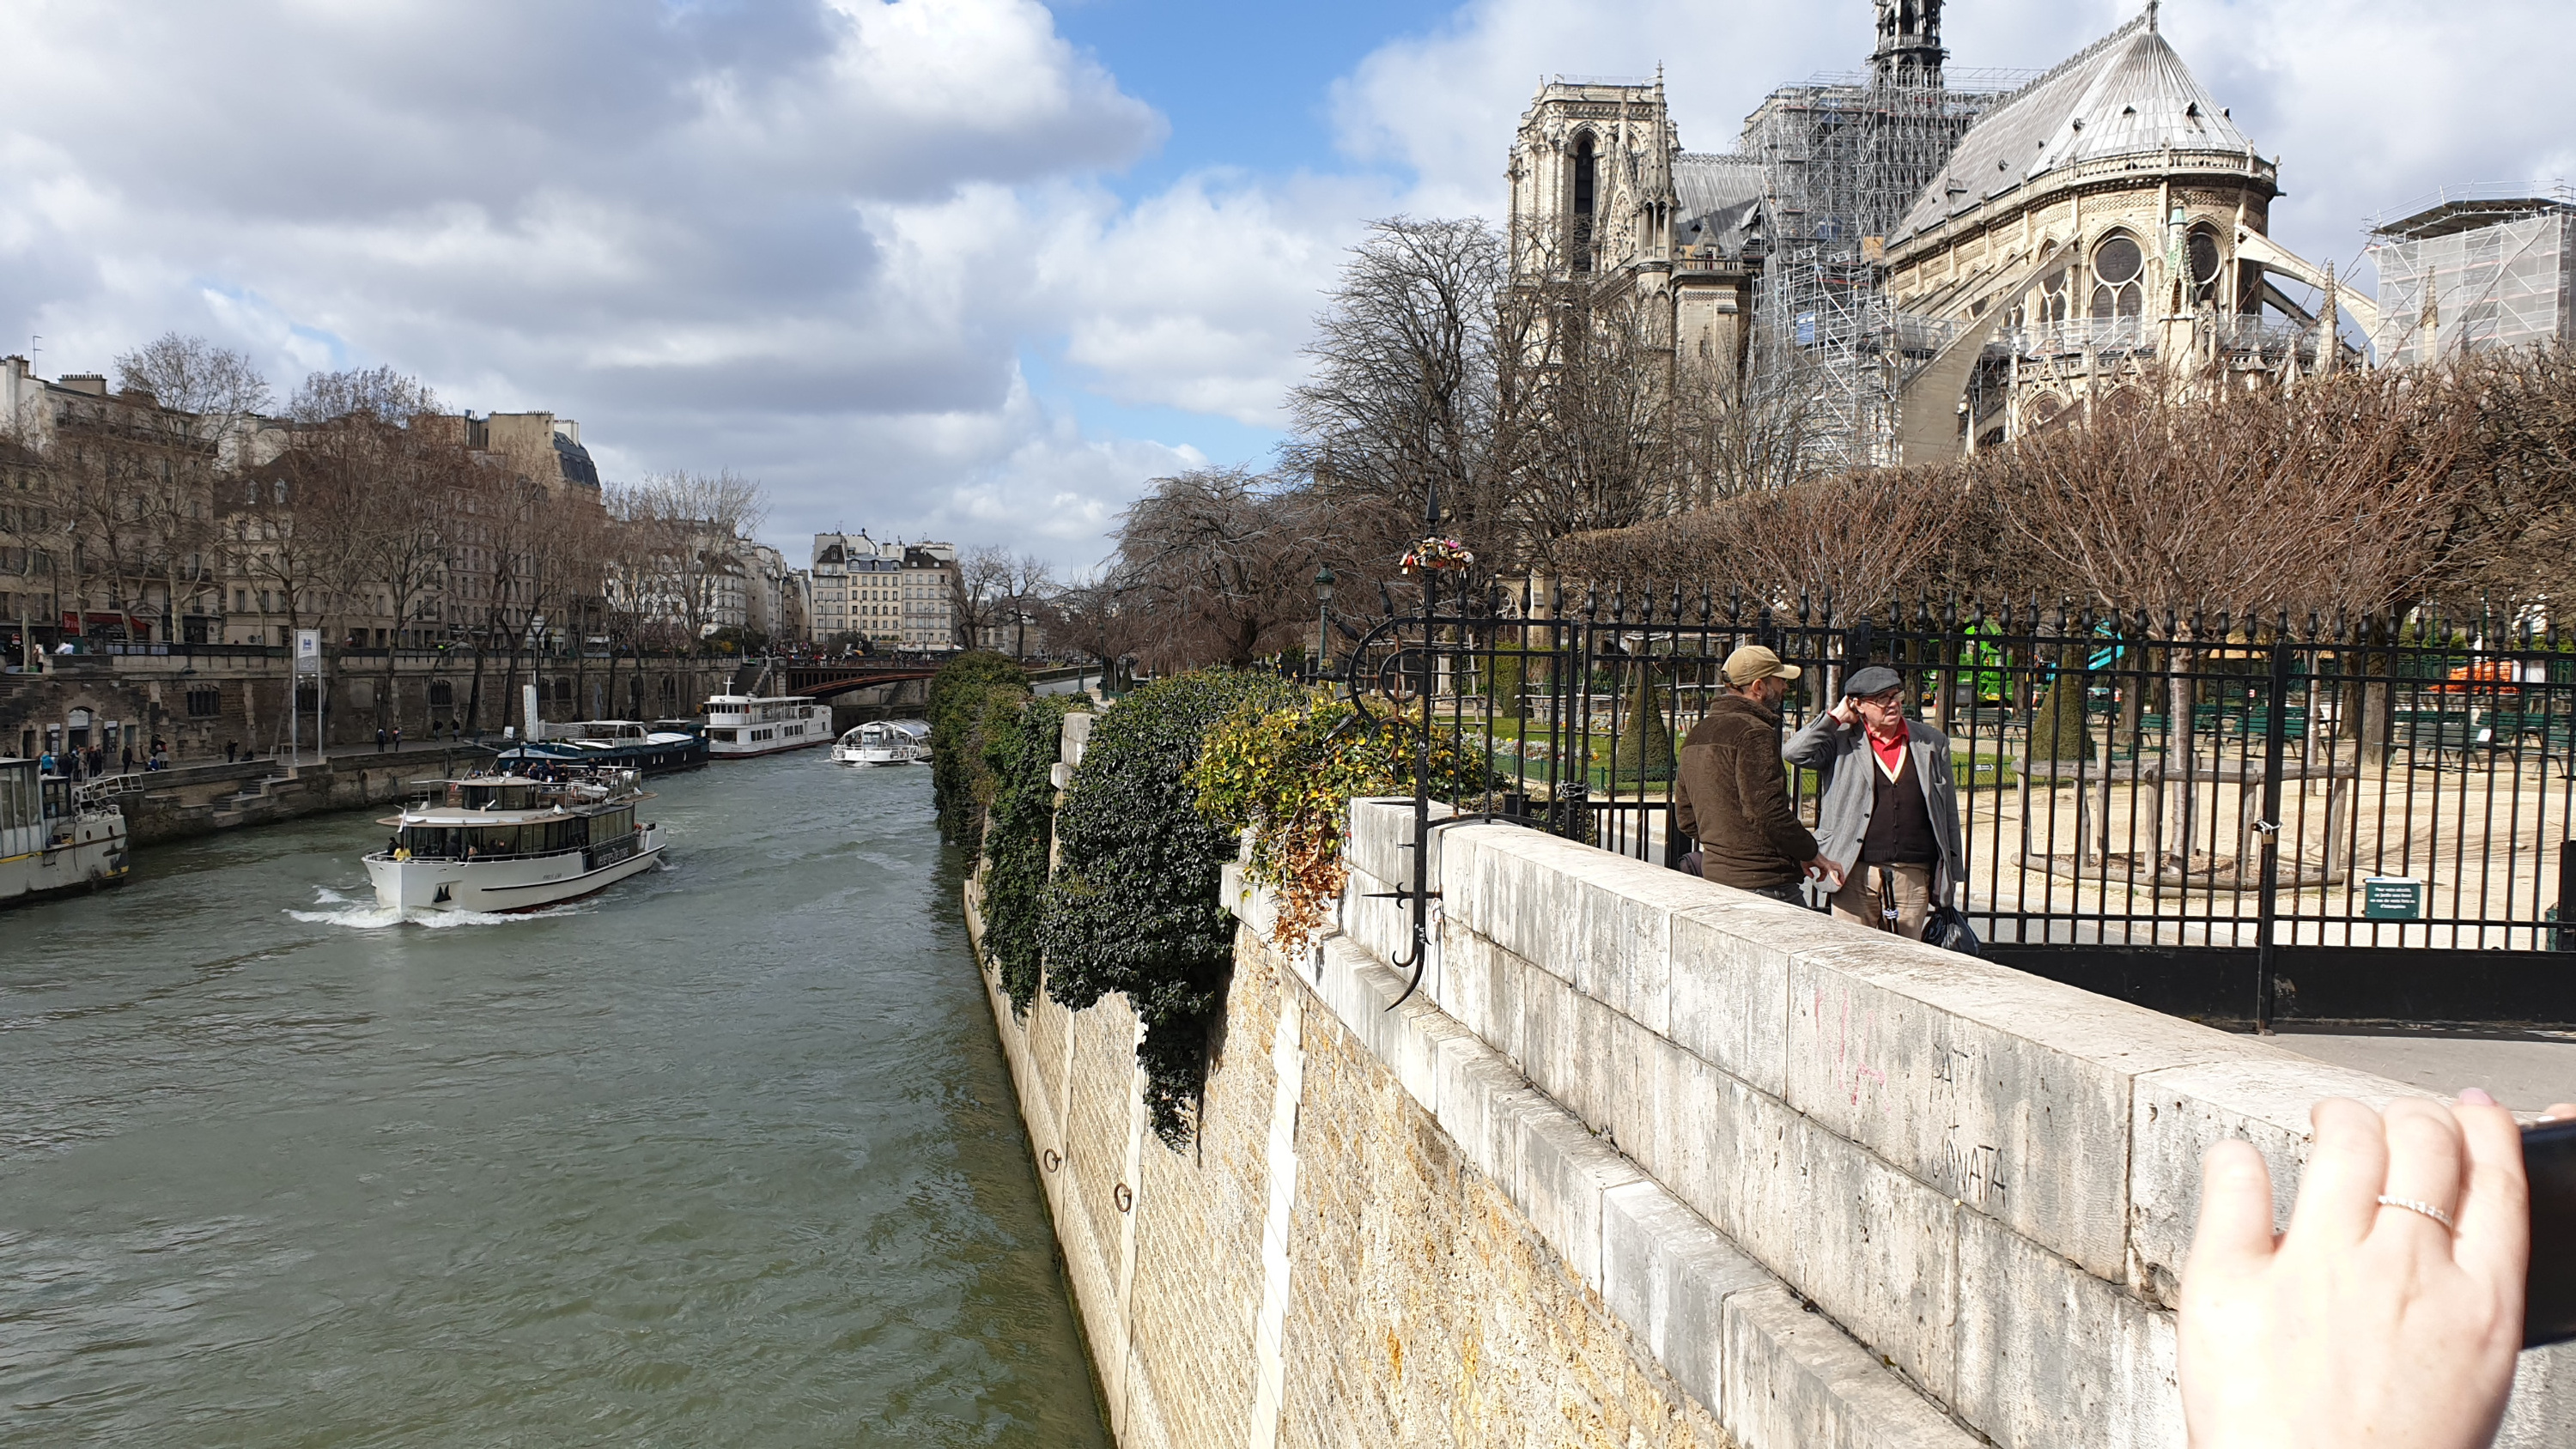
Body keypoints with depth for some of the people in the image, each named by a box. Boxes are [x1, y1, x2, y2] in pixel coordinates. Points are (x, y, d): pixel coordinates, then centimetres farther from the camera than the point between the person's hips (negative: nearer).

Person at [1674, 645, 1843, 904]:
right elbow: (1769, 811, -20)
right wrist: (1811, 853, -7)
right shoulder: (1754, 733, -13)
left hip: (1714, 873, 9)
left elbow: (1686, 819, 17)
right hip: (1764, 881, -9)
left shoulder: (1697, 735, 15)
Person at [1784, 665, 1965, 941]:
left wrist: (1952, 871, 13)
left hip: (1913, 876, 2)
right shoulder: (1841, 741, 4)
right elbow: (1794, 753, -11)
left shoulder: (1932, 743, 12)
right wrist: (1836, 716, -5)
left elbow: (1948, 810, 15)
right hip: (1854, 874, -2)